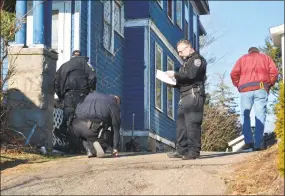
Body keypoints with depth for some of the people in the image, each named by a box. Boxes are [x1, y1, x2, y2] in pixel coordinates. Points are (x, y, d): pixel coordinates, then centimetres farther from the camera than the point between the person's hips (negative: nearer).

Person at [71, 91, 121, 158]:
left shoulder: (91, 95, 28)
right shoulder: (114, 105, 15)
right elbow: (116, 128, 13)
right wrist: (115, 148, 17)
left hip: (76, 127, 5)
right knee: (110, 136, 20)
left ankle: (90, 151, 10)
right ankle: (96, 143, -11)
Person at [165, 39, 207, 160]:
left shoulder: (197, 59, -1)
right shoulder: (186, 62, 27)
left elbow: (191, 75, -17)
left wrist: (175, 74, -12)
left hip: (194, 94, -9)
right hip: (184, 96, 9)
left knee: (192, 123, -12)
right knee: (180, 123, 5)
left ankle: (194, 151, -12)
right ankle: (181, 150, 6)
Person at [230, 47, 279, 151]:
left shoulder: (242, 58, 20)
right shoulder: (265, 58, 20)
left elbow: (234, 73, 6)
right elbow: (274, 72, 5)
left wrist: (238, 86, 15)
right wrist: (269, 85, 14)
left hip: (245, 90, 0)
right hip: (261, 89, 0)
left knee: (245, 115, 8)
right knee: (260, 116, -1)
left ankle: (248, 141, -6)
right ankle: (257, 144, -8)